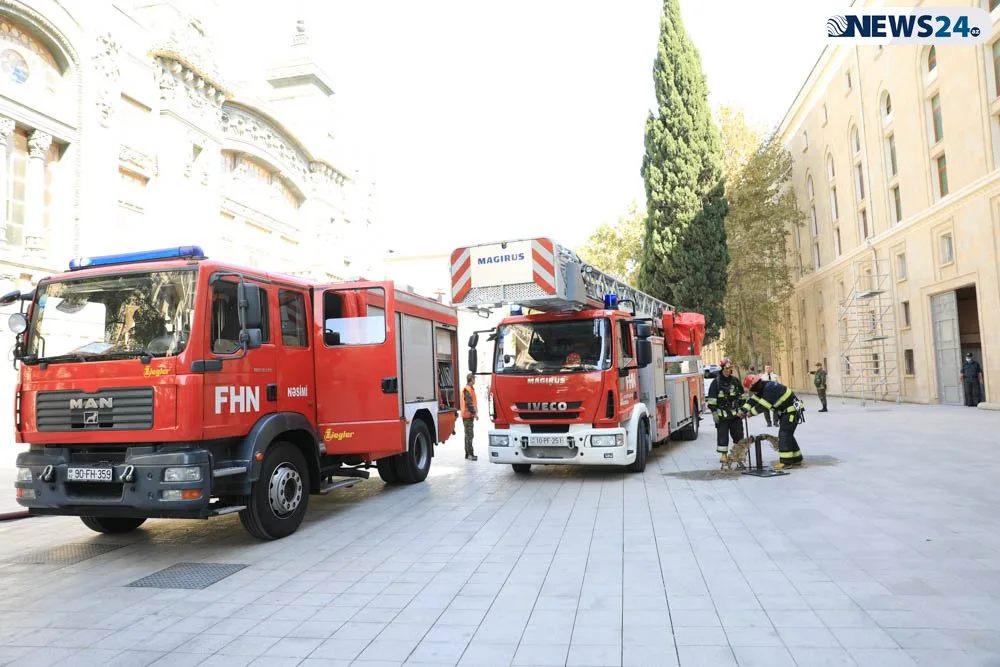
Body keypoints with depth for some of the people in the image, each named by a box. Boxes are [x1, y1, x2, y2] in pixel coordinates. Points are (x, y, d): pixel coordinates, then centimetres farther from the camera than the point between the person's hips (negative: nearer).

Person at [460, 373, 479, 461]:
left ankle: (468, 454, 19)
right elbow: (469, 403, -21)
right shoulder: (467, 389, -15)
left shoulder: (470, 388, 18)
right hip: (468, 415, -11)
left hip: (469, 415, 11)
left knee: (468, 435, 13)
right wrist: (474, 413, -20)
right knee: (469, 435, -9)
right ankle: (470, 454, -8)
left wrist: (474, 412, 20)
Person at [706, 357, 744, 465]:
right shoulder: (716, 382, -4)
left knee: (738, 434, 6)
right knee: (722, 435, 0)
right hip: (722, 415, -4)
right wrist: (714, 412, -10)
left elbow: (742, 395, 18)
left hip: (736, 414, 4)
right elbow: (711, 399, -5)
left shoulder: (735, 381, 9)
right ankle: (724, 455, 8)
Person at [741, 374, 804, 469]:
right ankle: (796, 458, 26)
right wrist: (743, 409, -6)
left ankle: (786, 461, -9)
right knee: (787, 435, 15)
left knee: (784, 434, -12)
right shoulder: (762, 388, 5)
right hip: (785, 411, 10)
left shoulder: (770, 388, -26)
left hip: (792, 410, -10)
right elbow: (753, 399, 6)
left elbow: (763, 405, -28)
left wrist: (751, 412, -16)